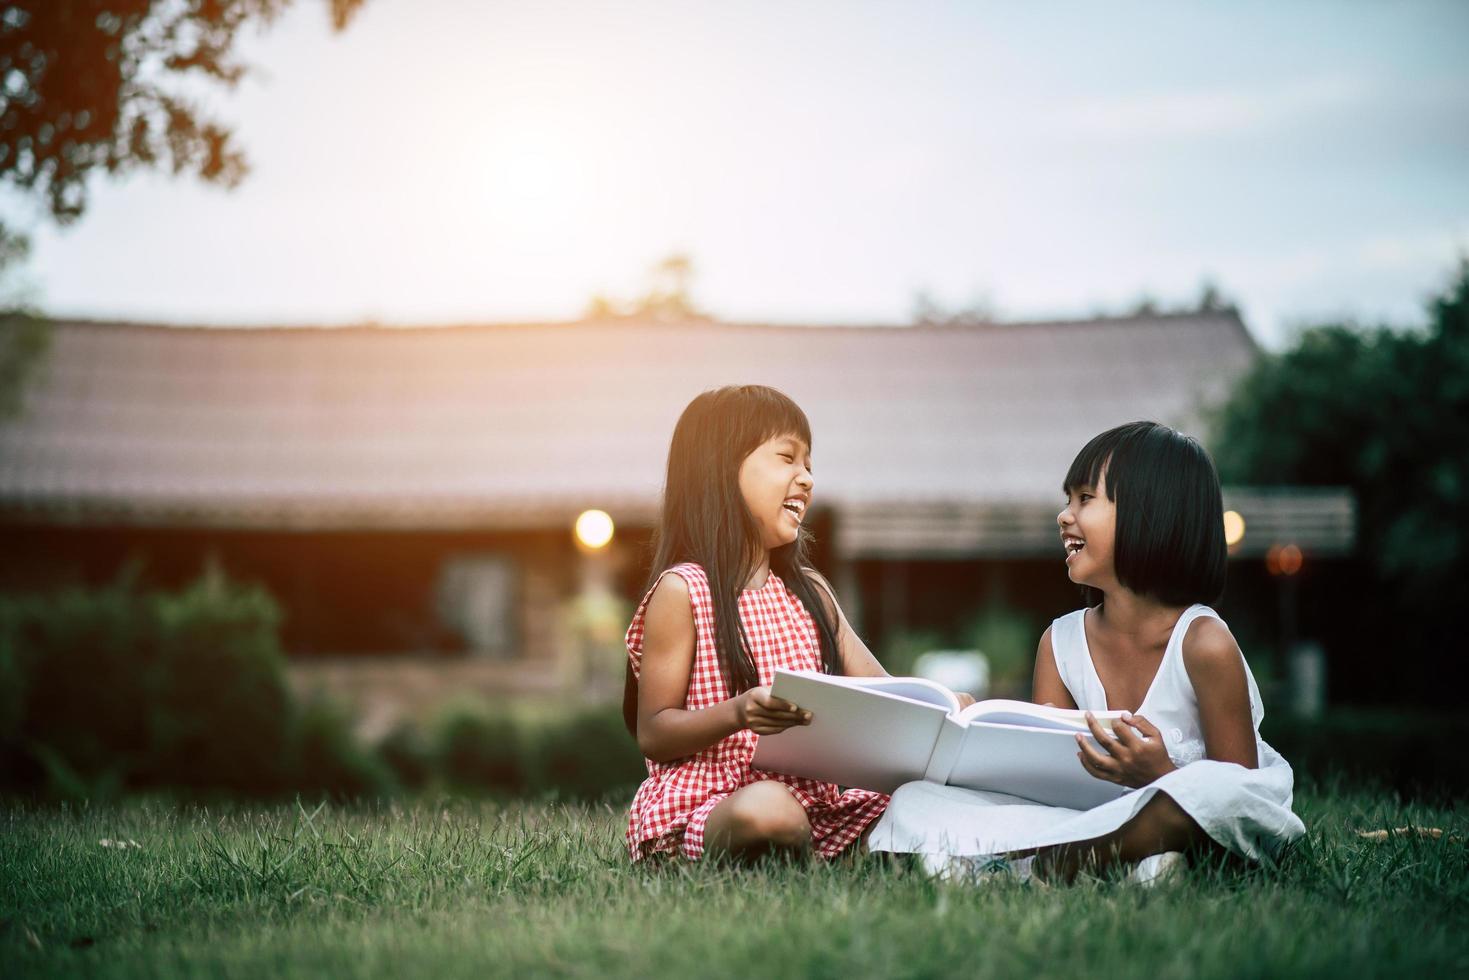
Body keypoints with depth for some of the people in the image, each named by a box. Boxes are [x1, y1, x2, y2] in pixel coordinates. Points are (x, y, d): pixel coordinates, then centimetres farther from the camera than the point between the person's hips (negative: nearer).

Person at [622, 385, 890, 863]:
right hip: (705, 805, -5)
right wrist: (738, 713, -23)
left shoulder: (810, 592, 17)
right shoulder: (682, 591, -3)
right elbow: (652, 734, -6)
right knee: (767, 809, -38)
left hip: (812, 799, 6)